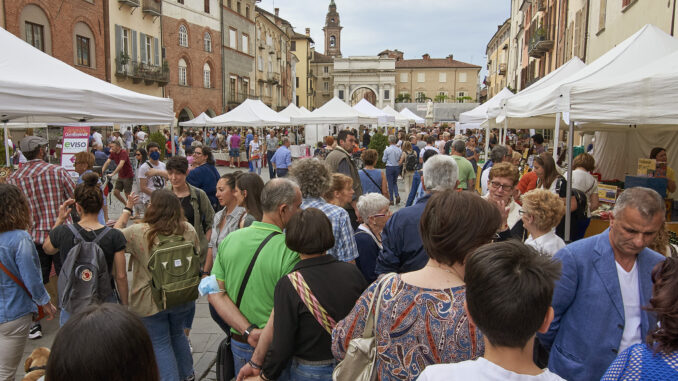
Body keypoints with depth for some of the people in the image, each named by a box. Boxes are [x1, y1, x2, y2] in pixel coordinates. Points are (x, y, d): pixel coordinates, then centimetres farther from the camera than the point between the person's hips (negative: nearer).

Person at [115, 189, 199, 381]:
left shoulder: (137, 232, -19)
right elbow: (197, 255, 4)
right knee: (178, 334, 27)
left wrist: (126, 211, 5)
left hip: (151, 302, -4)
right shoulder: (188, 229, -10)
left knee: (160, 344, 12)